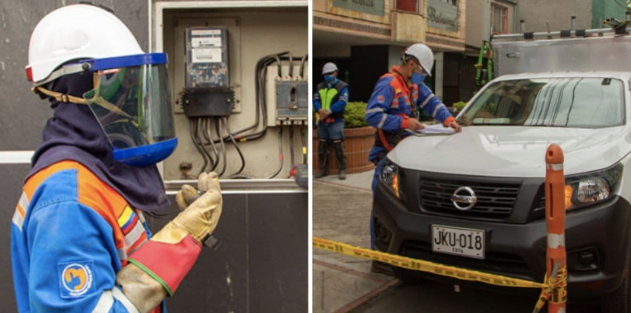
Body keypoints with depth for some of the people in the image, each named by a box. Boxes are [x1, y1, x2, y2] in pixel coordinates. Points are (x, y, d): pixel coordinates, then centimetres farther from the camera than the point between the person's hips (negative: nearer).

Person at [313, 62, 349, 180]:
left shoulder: (342, 87, -1)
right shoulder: (320, 87, 16)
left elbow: (342, 103, -13)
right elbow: (315, 100, 6)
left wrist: (328, 111, -22)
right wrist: (320, 110, -16)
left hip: (336, 121, -5)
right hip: (322, 121, 6)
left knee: (338, 146, -9)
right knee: (322, 146, 9)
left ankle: (342, 170, -2)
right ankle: (323, 169, 19)